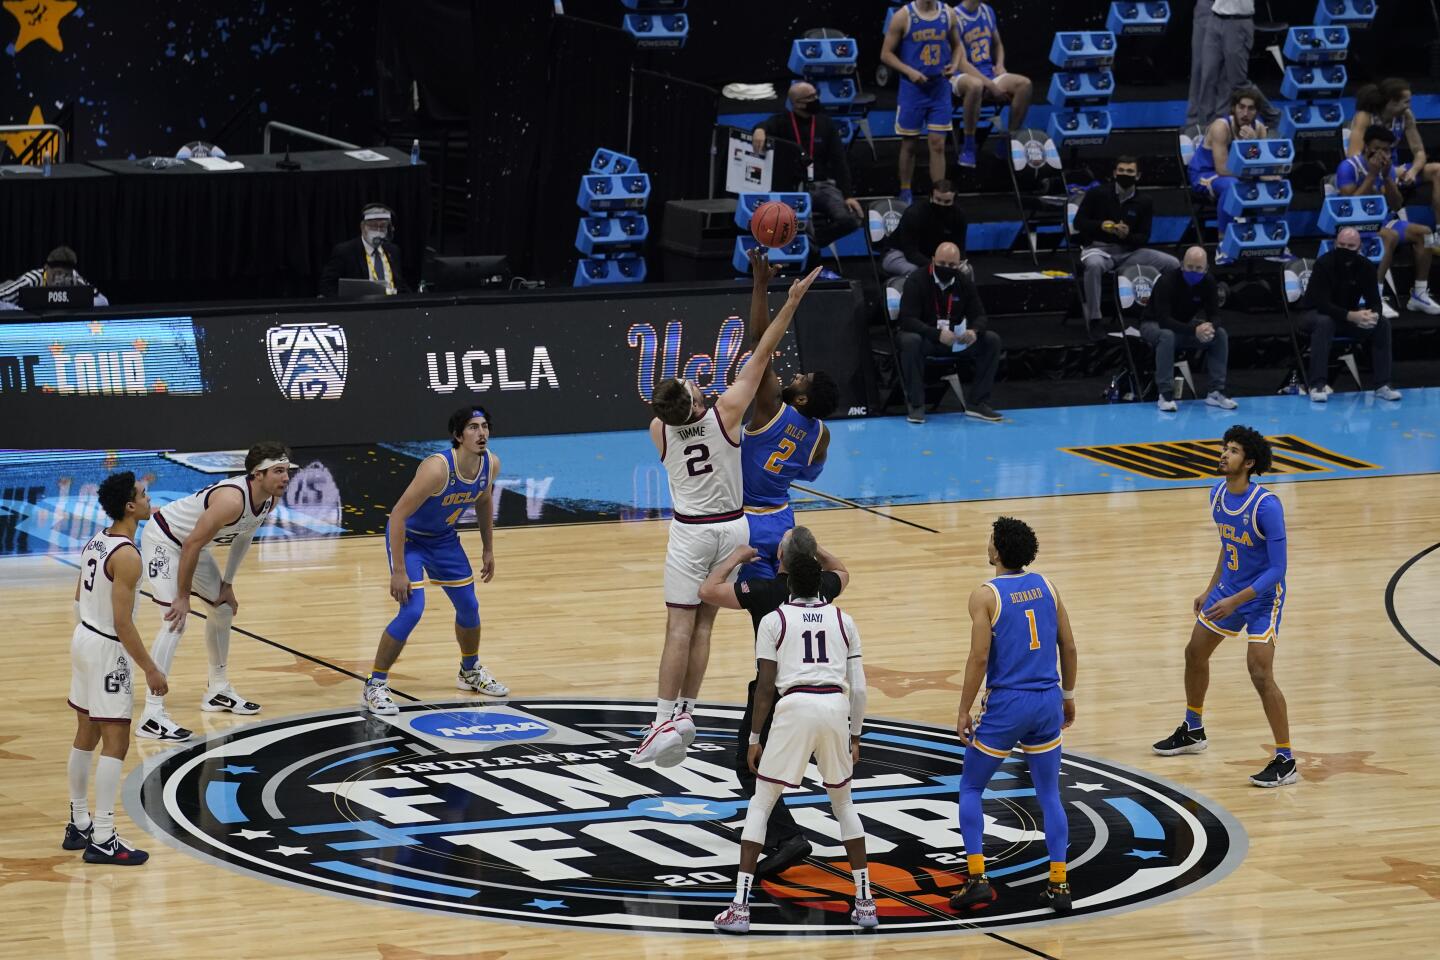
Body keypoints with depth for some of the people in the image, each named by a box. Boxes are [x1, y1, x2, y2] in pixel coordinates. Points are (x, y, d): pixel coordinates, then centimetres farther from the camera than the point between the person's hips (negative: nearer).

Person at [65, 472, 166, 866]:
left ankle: (79, 826, 26)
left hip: (84, 638, 9)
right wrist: (150, 669, -17)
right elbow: (123, 622, -24)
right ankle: (102, 840, -7)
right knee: (115, 743, -5)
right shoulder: (127, 556, -23)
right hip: (108, 650, -9)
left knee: (86, 737, 17)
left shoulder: (95, 542, 4)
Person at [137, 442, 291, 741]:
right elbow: (192, 545, -30)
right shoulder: (232, 499, -36)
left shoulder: (270, 500, -8)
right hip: (163, 539, -10)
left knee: (224, 609, 18)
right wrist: (183, 596, -23)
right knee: (176, 621, -19)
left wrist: (227, 584, 11)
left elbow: (243, 537, 11)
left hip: (191, 542, 10)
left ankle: (218, 691, 37)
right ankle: (152, 716, -23)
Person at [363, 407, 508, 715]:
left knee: (469, 607, 14)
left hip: (444, 538, 7)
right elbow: (398, 515, -32)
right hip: (409, 537, -7)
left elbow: (484, 502, 9)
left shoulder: (491, 464, -14)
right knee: (411, 611, -18)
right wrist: (398, 571, -31)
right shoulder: (437, 469, -35)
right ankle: (374, 686, -7)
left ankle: (470, 671, 40)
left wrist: (488, 549, 13)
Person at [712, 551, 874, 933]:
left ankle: (740, 906, -1)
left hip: (795, 708, -3)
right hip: (836, 708, 3)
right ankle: (865, 902, 19)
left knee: (760, 804, 8)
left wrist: (754, 738, 10)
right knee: (842, 802, 23)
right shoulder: (843, 620, 17)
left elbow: (765, 686, 3)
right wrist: (855, 737, 22)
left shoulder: (774, 620, 8)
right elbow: (858, 686, 13)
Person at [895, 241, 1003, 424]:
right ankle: (916, 405, -27)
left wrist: (974, 331, -27)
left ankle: (976, 402, -9)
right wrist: (937, 334, -39)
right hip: (923, 337, -5)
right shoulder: (916, 281, -16)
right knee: (910, 341, -39)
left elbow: (979, 315, 0)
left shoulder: (965, 282, -1)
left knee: (992, 340, -14)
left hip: (956, 339, 5)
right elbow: (907, 319, -24)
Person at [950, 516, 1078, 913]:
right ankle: (1058, 884, 7)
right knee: (1049, 795, 14)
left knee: (970, 788, 12)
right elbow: (1068, 646, 9)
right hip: (1048, 701, 4)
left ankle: (977, 879, 3)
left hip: (1006, 704, -4)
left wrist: (964, 712, -7)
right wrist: (1068, 694, 21)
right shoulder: (1045, 586, 5)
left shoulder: (985, 595, -10)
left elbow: (979, 658, -14)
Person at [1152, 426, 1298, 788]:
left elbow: (1277, 569, -25)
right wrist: (1210, 590, 16)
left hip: (1262, 596, -9)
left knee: (1260, 673, -17)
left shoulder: (1266, 506, -27)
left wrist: (1235, 601, -30)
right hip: (1228, 588, 9)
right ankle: (1193, 731, 42)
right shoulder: (1218, 493, -3)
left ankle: (1285, 761, -9)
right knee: (1195, 653, 20)